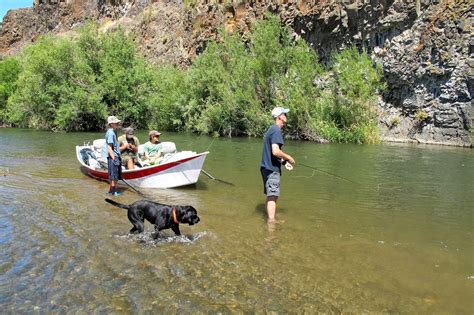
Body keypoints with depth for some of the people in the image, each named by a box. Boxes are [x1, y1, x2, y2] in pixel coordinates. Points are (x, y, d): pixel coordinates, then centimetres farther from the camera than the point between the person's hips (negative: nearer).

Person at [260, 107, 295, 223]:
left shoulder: (271, 129, 17)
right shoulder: (276, 130, -15)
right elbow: (275, 151, -25)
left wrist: (284, 161, 19)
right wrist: (288, 158, -10)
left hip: (267, 167, 10)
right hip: (272, 168, -10)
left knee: (271, 196, 16)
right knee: (273, 196, -8)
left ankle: (270, 220, 25)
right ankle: (271, 222, -6)